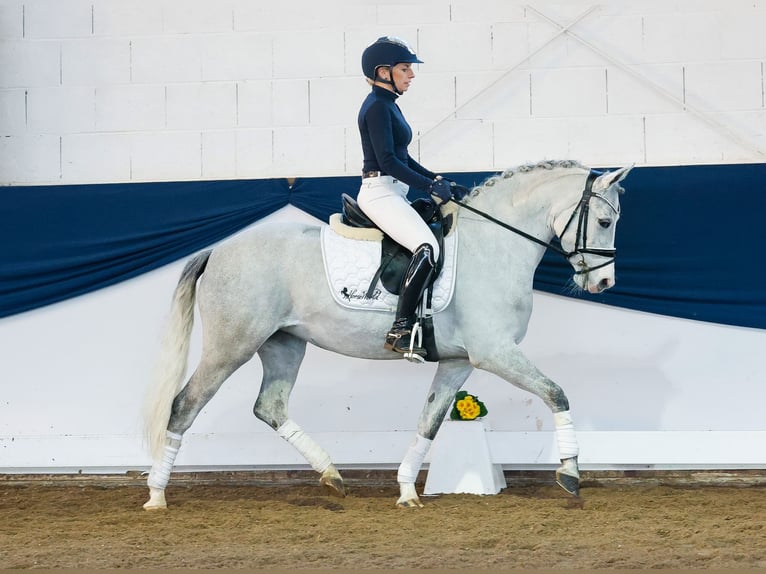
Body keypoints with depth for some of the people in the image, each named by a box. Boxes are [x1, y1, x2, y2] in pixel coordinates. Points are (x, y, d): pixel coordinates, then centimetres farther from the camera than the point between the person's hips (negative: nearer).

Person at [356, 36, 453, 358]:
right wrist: (430, 186, -18)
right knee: (427, 247, -27)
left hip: (393, 193, 11)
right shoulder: (377, 107, -13)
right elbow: (387, 160, -20)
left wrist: (436, 179, 12)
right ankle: (400, 331, -30)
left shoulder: (388, 105, 17)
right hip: (380, 192, -11)